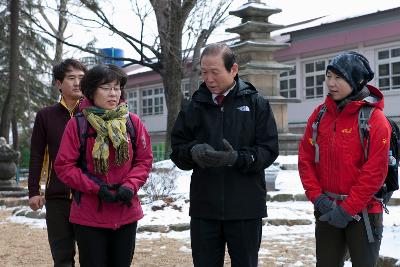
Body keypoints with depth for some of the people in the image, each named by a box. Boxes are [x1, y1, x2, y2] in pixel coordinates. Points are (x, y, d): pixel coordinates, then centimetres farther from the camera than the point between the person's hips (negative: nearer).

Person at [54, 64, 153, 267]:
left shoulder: (133, 122, 1)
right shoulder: (77, 124, -7)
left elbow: (144, 160, 4)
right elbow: (64, 166, -7)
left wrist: (130, 186, -13)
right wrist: (96, 188, -16)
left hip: (126, 213, 3)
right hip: (89, 215, -3)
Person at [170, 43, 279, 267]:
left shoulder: (256, 104, 0)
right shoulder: (195, 107, 7)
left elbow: (269, 150, -5)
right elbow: (177, 149, 6)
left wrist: (238, 158, -22)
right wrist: (193, 152, -16)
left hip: (246, 208, -2)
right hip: (204, 208, 2)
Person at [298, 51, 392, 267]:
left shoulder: (374, 118, -11)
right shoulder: (320, 114, 5)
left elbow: (375, 171, -15)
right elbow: (306, 159, 4)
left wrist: (347, 209, -15)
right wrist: (317, 197, -7)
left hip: (362, 214, -4)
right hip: (327, 212, 5)